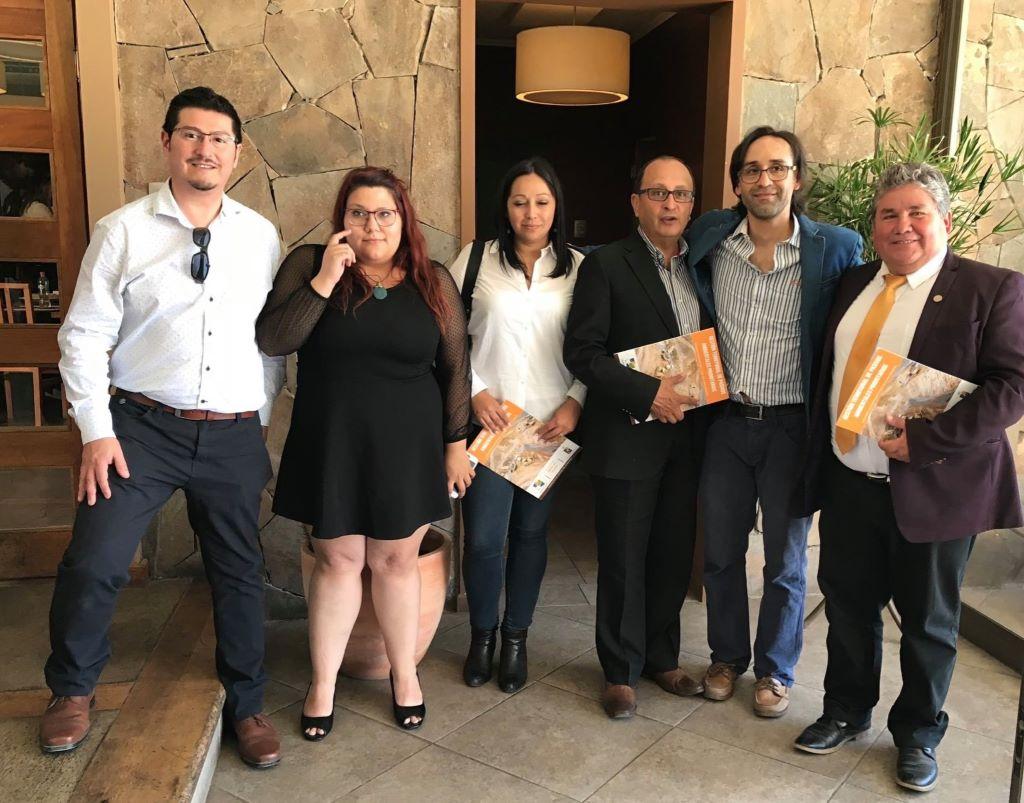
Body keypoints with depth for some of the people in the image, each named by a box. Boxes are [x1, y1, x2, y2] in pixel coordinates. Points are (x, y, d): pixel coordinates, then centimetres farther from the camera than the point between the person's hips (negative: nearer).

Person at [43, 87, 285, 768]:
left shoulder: (261, 236, 5)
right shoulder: (123, 231, -2)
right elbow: (85, 336, -2)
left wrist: (261, 419, 8)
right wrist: (97, 433, -8)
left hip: (233, 436, 2)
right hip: (143, 426, -2)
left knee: (240, 574, 11)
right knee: (93, 565, -5)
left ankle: (246, 705, 33)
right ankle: (73, 690, 26)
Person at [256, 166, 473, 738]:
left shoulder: (433, 281, 2)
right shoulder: (309, 264, -1)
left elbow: (455, 369, 4)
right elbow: (272, 340, -11)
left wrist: (457, 444, 3)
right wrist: (324, 281, -19)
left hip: (406, 448, 1)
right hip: (330, 446, 0)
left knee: (397, 561, 11)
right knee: (338, 562, 8)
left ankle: (405, 674, 31)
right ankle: (323, 684, 27)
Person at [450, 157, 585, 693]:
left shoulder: (577, 267, 6)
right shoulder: (477, 259, 3)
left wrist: (575, 402, -5)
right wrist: (474, 392, -6)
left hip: (550, 422, 1)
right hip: (488, 417, -1)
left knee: (531, 532, 9)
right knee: (483, 536, -2)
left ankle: (516, 638, 27)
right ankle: (482, 635, 22)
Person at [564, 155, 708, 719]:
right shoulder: (606, 265, -7)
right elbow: (582, 353, -13)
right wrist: (648, 393, -20)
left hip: (686, 436, 5)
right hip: (628, 436, -5)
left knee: (674, 556, 14)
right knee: (623, 560, 6)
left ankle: (661, 658, 33)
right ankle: (621, 671, 23)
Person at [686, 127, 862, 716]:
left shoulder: (836, 248, -8)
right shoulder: (709, 238, -1)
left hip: (793, 425, -2)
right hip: (726, 421, 3)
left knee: (786, 562, 11)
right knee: (721, 552, 15)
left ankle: (776, 669, 32)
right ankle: (727, 657, 36)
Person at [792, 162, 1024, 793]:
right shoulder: (853, 285, 9)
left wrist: (927, 438, -24)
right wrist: (821, 449, 5)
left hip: (933, 487, -4)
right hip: (847, 481, 5)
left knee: (928, 621, 13)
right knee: (848, 606, 17)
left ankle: (918, 736, 35)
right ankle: (846, 713, 39)